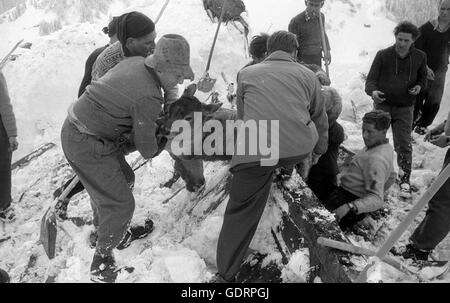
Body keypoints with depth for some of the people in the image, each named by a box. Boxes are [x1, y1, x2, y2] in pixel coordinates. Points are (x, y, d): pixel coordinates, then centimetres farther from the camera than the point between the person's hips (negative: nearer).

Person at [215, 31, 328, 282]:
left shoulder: (246, 73, 21)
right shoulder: (307, 75, 19)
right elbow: (320, 118, 28)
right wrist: (319, 149, 45)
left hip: (254, 149, 0)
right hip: (299, 149, 0)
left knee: (241, 212, 11)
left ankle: (226, 274, 16)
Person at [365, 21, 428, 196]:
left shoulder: (420, 57, 1)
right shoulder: (383, 55, -6)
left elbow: (423, 77, 17)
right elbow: (371, 78, -8)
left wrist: (419, 86, -7)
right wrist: (373, 91, -30)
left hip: (404, 108, 1)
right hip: (382, 105, 0)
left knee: (404, 145, -3)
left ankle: (405, 180, 8)